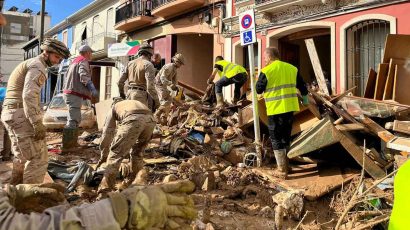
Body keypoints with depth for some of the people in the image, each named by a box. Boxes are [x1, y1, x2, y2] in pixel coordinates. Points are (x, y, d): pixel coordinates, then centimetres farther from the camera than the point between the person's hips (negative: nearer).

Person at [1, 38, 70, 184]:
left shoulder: (28, 64, 24)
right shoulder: (37, 66, -9)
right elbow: (29, 95, -22)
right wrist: (38, 124, -24)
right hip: (21, 115, -10)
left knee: (23, 157, 21)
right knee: (39, 157, -9)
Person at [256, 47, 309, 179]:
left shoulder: (266, 71, -10)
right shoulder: (292, 68, 7)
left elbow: (258, 90, -3)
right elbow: (302, 86, 14)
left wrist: (261, 77, 14)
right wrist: (305, 98, 30)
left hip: (275, 110, -6)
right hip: (290, 108, 6)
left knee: (276, 140, 3)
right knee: (286, 138, 19)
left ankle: (282, 171, 3)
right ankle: (285, 165, 29)